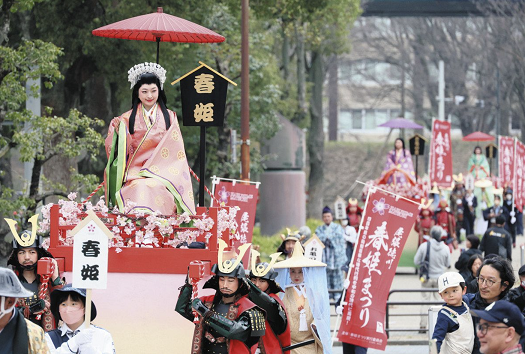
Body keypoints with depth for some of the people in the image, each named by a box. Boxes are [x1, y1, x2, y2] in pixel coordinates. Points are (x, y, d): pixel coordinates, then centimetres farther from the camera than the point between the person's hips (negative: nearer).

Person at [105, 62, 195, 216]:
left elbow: (176, 151, 9)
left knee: (154, 187, -35)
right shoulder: (128, 119, 13)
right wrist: (118, 132, -10)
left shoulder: (169, 117, 13)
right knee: (139, 188, -35)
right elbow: (123, 151, 8)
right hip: (135, 173, 0)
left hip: (162, 173, 0)